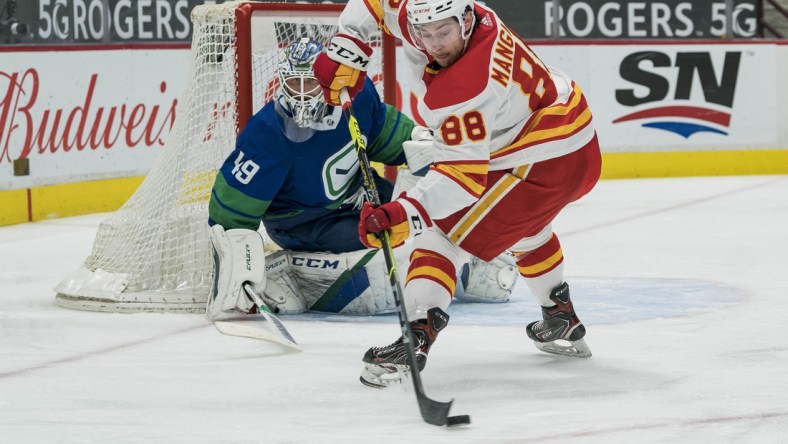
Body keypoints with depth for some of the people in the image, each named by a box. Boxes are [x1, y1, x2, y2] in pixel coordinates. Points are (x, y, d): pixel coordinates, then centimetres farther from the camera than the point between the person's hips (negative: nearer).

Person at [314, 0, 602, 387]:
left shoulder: (464, 89, -33)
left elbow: (465, 172, -35)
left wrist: (408, 213, -43)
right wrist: (345, 47, -2)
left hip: (545, 164, -10)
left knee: (444, 232, -12)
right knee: (523, 224, 36)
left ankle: (417, 336, -25)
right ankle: (561, 321, 49)